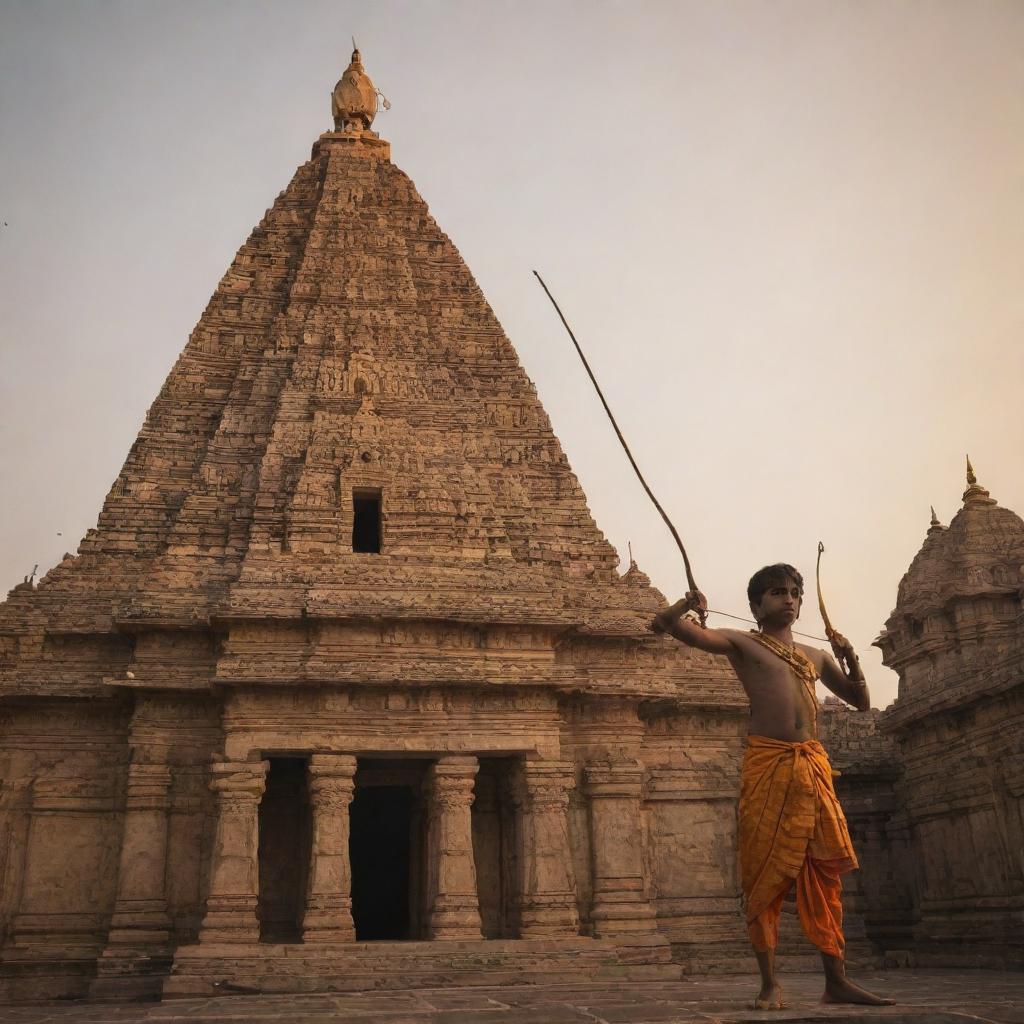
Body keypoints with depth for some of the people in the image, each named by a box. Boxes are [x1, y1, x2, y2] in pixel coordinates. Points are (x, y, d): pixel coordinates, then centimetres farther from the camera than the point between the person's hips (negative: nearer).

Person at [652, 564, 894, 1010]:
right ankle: (769, 982, 5)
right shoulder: (742, 643, 6)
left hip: (815, 766, 5)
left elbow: (861, 702, 28)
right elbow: (663, 624, -4)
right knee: (766, 875, -2)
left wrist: (851, 658, 10)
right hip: (767, 764, -5)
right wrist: (686, 606, -28)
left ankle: (836, 981, 12)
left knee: (825, 875, 5)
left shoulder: (815, 655, 21)